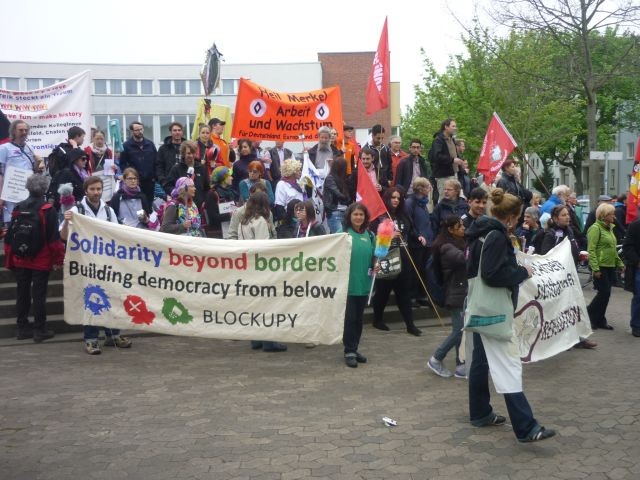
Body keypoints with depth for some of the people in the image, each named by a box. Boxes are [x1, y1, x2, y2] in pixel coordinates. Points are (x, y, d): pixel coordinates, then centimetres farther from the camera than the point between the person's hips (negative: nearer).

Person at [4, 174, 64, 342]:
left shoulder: (18, 208, 2)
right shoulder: (47, 210, -12)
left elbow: (9, 236, 6)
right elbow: (54, 237, -15)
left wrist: (9, 259, 14)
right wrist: (58, 259, -7)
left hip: (20, 260, 4)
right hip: (41, 261, -4)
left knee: (22, 294, 12)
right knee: (39, 295, 1)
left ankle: (22, 328, 19)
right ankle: (40, 330, 5)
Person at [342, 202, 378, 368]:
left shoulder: (369, 236, 8)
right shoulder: (343, 233, -6)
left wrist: (375, 266, -2)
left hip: (363, 283, 5)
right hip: (347, 283, -5)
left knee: (358, 319, 13)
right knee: (349, 318, -1)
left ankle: (354, 349, 24)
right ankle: (349, 352, 9)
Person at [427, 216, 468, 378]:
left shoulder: (460, 243, 14)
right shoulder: (447, 248, -13)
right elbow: (463, 258, -30)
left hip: (466, 293, 8)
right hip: (457, 294, -8)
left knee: (463, 330, 8)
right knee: (459, 331, -6)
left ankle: (461, 366, 13)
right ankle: (436, 359, 8)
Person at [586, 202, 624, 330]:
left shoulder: (609, 228, 15)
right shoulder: (596, 228, -12)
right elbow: (591, 250, -18)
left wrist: (620, 263, 16)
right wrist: (595, 268, -23)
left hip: (610, 267, 8)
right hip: (601, 267, -8)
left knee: (605, 293, 10)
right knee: (604, 293, -8)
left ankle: (599, 319, 18)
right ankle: (588, 314, 7)